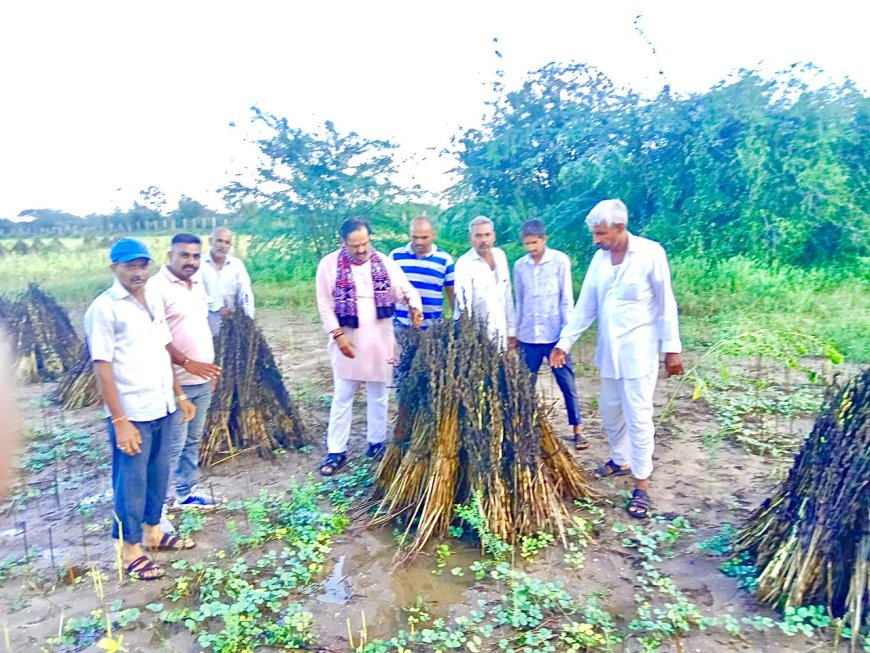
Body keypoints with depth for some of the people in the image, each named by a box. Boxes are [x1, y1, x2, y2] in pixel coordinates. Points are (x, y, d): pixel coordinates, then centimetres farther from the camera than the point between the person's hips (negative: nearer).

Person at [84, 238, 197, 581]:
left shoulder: (154, 301, 9)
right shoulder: (104, 308, -13)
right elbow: (102, 367, -16)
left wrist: (179, 395, 15)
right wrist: (120, 421, -18)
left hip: (161, 408, 7)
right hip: (131, 413, -7)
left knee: (158, 474, 19)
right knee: (131, 482, 7)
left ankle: (153, 532, 36)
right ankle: (130, 549, 23)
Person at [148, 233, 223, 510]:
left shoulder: (197, 283, 11)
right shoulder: (157, 286, -14)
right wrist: (187, 363, -22)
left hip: (202, 380, 8)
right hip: (176, 382, -8)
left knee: (192, 441, 17)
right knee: (173, 446, -2)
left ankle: (186, 493, 31)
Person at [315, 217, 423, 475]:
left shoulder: (385, 262, 0)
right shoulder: (329, 264, -6)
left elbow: (406, 289, 0)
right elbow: (324, 305, -5)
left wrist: (415, 306, -22)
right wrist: (338, 335, -14)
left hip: (380, 339, 2)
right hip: (348, 339, -2)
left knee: (379, 394, 13)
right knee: (342, 397, 4)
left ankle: (377, 443, 28)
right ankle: (336, 452, 13)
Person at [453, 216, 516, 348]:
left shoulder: (500, 256, 6)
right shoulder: (464, 263, -11)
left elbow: (508, 296, 12)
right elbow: (463, 303, -18)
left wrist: (511, 331, 13)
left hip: (501, 335, 5)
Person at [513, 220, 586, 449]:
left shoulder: (560, 260, -5)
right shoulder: (519, 266, 4)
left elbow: (567, 298, -3)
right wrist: (516, 332, 12)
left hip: (555, 335, -3)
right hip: (528, 336, 3)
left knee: (567, 384, 4)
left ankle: (577, 429, 15)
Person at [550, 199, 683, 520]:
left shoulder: (651, 253, -11)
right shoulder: (600, 258, 5)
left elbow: (666, 303, -8)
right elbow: (585, 306, 8)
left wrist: (672, 348, -8)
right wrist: (564, 342, 6)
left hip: (638, 349, -6)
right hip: (608, 349, 6)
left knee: (638, 415, -3)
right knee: (610, 410, 16)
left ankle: (642, 484, 8)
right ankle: (620, 460, 37)